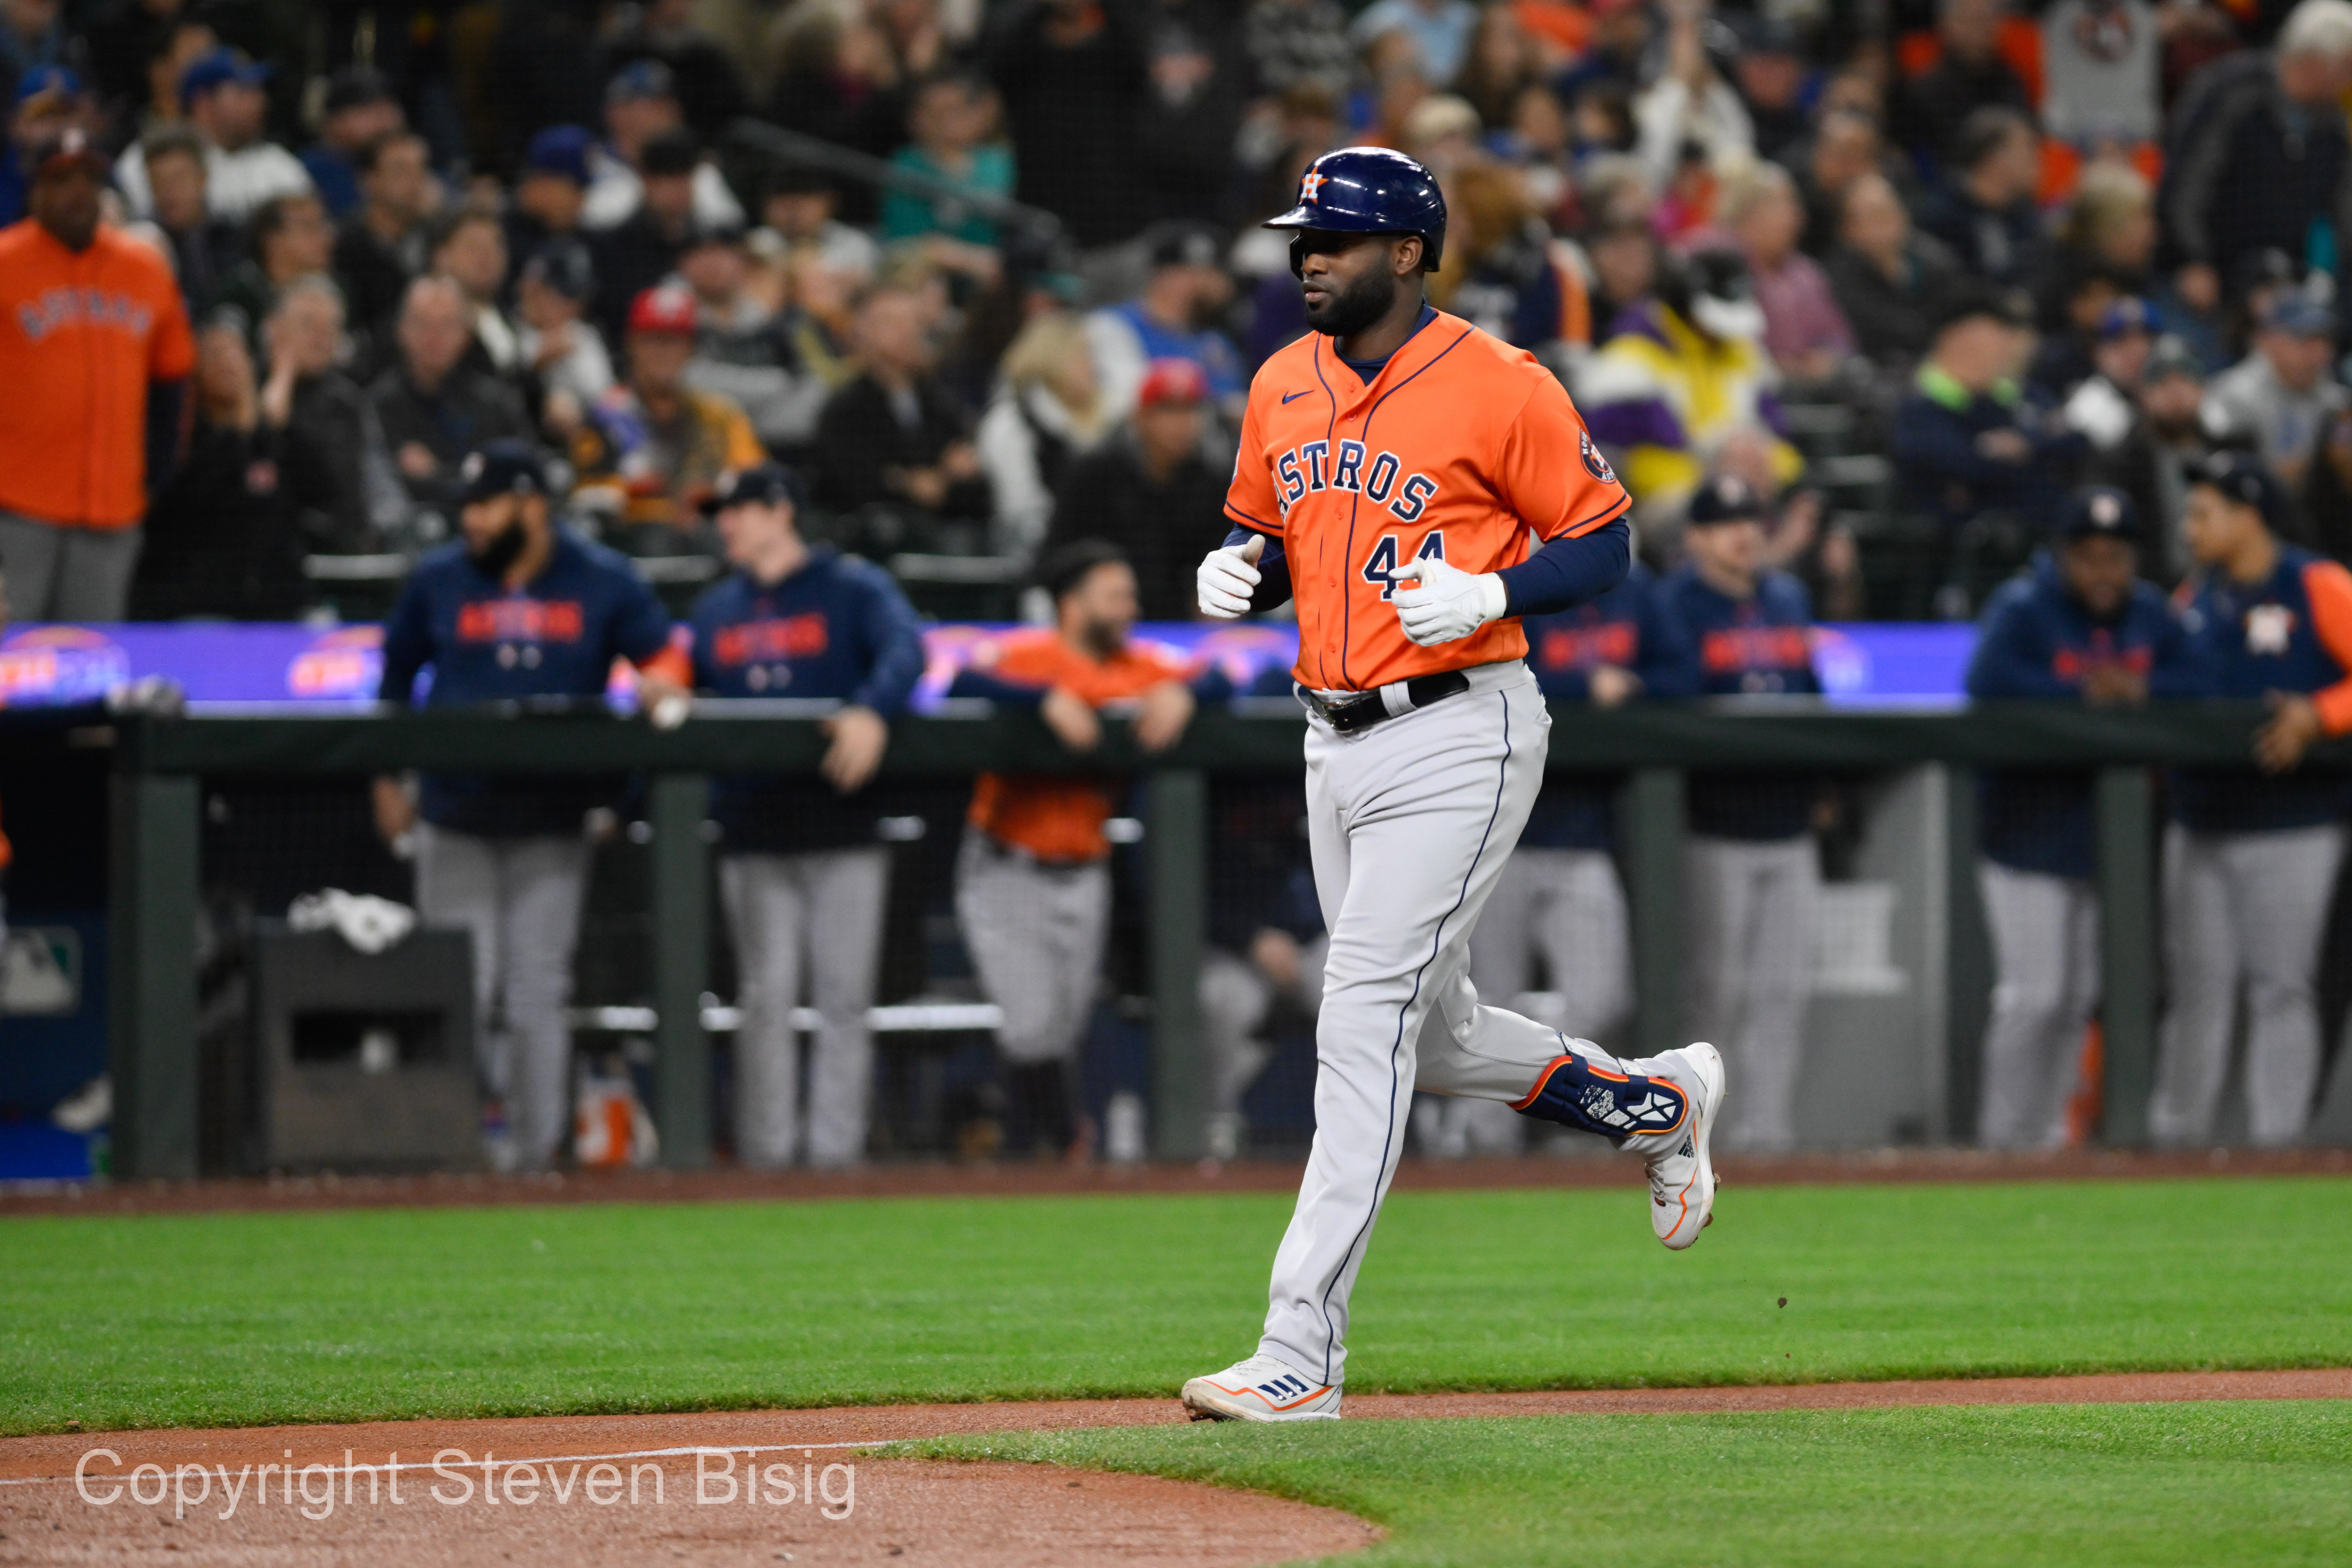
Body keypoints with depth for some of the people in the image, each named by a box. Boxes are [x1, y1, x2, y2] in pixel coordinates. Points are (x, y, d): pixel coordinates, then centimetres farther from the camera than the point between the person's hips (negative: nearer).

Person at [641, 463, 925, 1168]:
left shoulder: (853, 589, 2)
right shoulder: (716, 609, 19)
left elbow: (905, 650, -14)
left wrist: (872, 712, -32)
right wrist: (661, 693, -2)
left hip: (843, 826, -4)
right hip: (753, 837, 4)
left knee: (844, 997, -3)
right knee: (766, 996, 0)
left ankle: (837, 1150, -1)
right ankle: (765, 1155, 0)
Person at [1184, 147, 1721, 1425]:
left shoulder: (1501, 389, -10)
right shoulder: (1283, 388, 10)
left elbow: (1602, 544, -6)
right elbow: (1264, 531, 22)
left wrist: (1492, 593, -22)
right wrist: (1238, 571, -1)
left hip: (1456, 737, -8)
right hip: (1337, 743, 8)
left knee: (1364, 1022, -14)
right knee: (1435, 1035, 16)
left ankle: (1300, 1354, -15)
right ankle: (1656, 1103, 42)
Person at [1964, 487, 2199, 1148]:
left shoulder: (2151, 615, 8)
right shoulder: (2022, 607, -11)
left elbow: (2193, 685, 1)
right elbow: (1988, 680, -27)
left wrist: (2139, 690, -18)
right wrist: (2084, 694, -23)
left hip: (2105, 834, 6)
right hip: (2029, 830, -6)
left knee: (2081, 994, 10)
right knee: (2035, 994, -9)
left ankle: (2048, 1130, 20)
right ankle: (2003, 1138, 0)